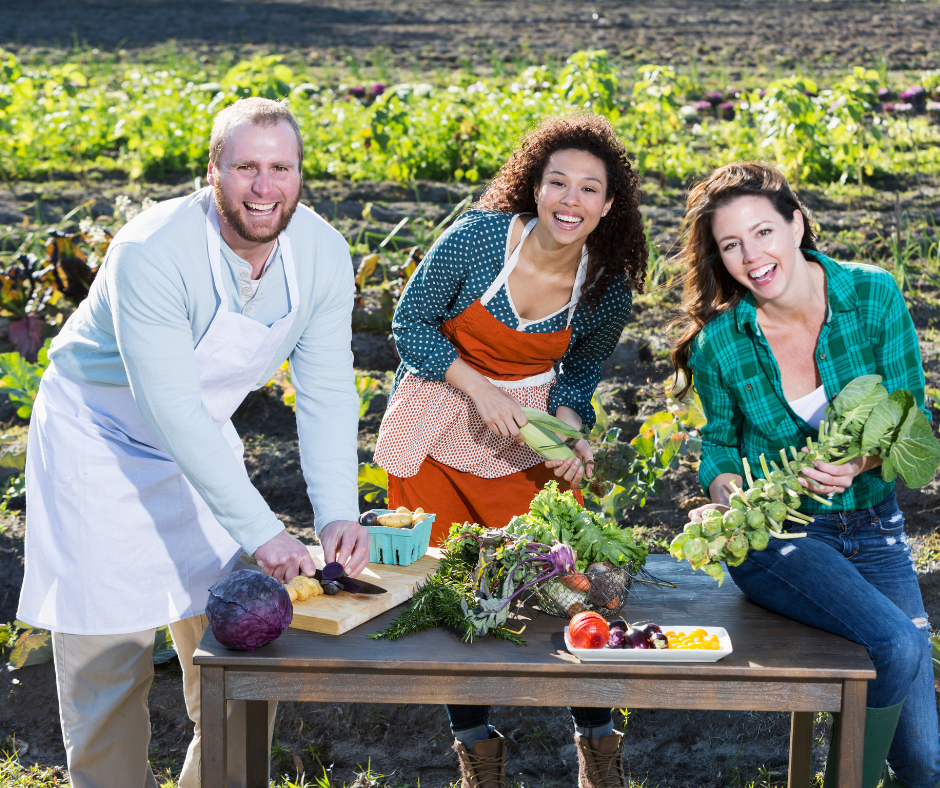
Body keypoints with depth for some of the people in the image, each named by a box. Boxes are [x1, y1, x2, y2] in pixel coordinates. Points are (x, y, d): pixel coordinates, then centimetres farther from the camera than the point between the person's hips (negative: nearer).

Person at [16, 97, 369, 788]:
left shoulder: (323, 255, -14)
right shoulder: (152, 254, -32)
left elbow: (326, 393, -12)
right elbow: (171, 412, -33)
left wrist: (338, 514, -26)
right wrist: (261, 531, -35)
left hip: (204, 444, 5)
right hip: (100, 440, -5)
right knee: (109, 652, -2)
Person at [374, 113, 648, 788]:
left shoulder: (608, 290, -11)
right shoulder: (479, 235, -20)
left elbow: (578, 376, 6)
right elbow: (410, 325, -10)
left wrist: (570, 435, -14)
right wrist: (480, 391, -19)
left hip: (525, 441, 1)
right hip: (433, 434, -1)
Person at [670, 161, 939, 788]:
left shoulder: (873, 296, -9)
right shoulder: (717, 342, -10)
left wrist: (860, 460, -23)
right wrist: (723, 498, -17)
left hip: (872, 528, 2)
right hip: (774, 532, -2)